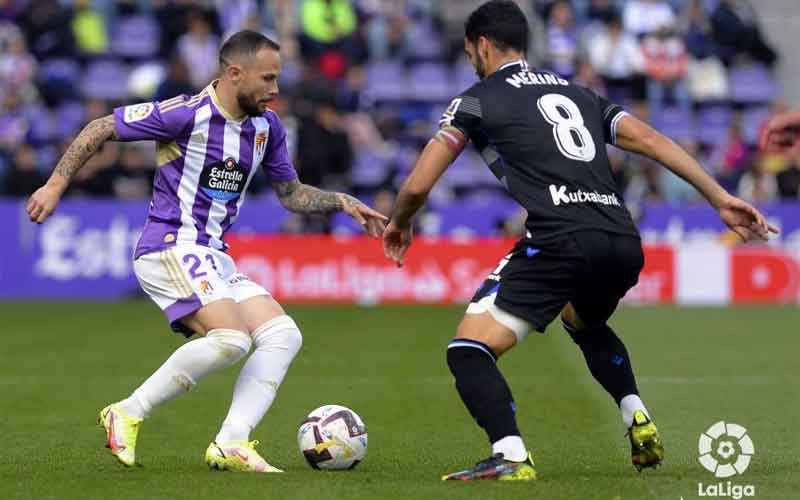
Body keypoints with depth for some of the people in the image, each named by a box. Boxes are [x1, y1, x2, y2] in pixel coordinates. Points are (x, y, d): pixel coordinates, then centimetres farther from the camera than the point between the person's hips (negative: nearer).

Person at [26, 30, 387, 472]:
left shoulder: (267, 126, 10)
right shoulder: (188, 114, -14)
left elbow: (291, 194, 22)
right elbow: (101, 129, -7)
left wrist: (341, 202, 6)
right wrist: (56, 185, -11)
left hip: (213, 257, 9)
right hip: (171, 248, -9)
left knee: (283, 336, -5)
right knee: (232, 338, -26)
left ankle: (230, 445, -13)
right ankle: (128, 415, -14)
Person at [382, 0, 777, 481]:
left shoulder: (478, 100, 12)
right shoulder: (579, 94, 27)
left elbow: (417, 187, 8)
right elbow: (652, 141, 16)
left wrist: (398, 224, 30)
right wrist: (722, 199, 12)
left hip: (560, 240, -6)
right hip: (624, 243, 6)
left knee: (468, 350, -2)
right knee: (585, 323, 38)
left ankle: (511, 457, -25)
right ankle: (641, 426, 22)